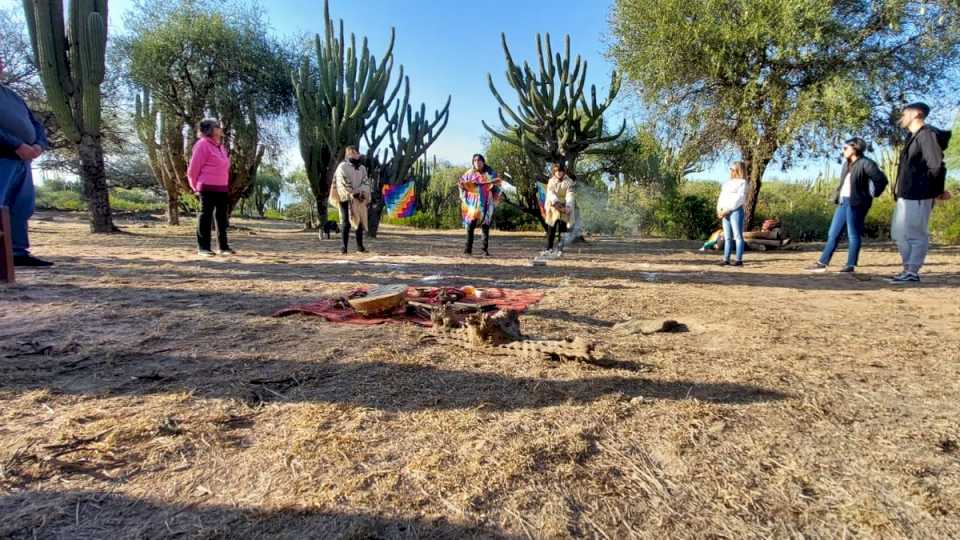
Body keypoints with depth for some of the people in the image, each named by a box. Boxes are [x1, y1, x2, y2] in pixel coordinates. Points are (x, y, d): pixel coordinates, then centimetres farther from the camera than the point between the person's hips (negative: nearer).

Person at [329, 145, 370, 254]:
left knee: (360, 221, 2)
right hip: (346, 198, -4)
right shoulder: (342, 167, 0)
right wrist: (353, 193, -16)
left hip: (359, 200, 5)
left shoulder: (362, 168, 16)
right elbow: (343, 183, -10)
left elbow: (366, 182, 5)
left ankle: (360, 246, 7)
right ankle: (344, 246, -6)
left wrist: (362, 192, -14)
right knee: (346, 222, -7)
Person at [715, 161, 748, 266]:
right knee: (727, 237, 5)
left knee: (738, 236, -6)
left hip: (736, 211, -7)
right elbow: (721, 197, 15)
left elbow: (739, 199, -11)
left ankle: (739, 260, -6)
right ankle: (726, 259, 5)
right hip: (725, 213, 7)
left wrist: (727, 210, -16)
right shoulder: (727, 183, 19)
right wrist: (719, 210, 1)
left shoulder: (742, 182, -1)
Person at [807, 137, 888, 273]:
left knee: (853, 235, -2)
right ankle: (822, 263, 10)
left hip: (856, 204, -8)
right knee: (833, 233, 7)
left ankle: (851, 265, 5)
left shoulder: (865, 163, -10)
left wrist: (872, 194, -6)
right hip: (843, 202, 8)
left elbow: (881, 179, -14)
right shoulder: (847, 163, 15)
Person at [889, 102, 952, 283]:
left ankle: (912, 272, 1)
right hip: (905, 195, 10)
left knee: (915, 235, -4)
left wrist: (937, 192, -8)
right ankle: (908, 269, 20)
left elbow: (936, 166, -15)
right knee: (899, 233, 13)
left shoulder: (927, 134, -11)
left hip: (918, 196, -10)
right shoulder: (914, 137, 18)